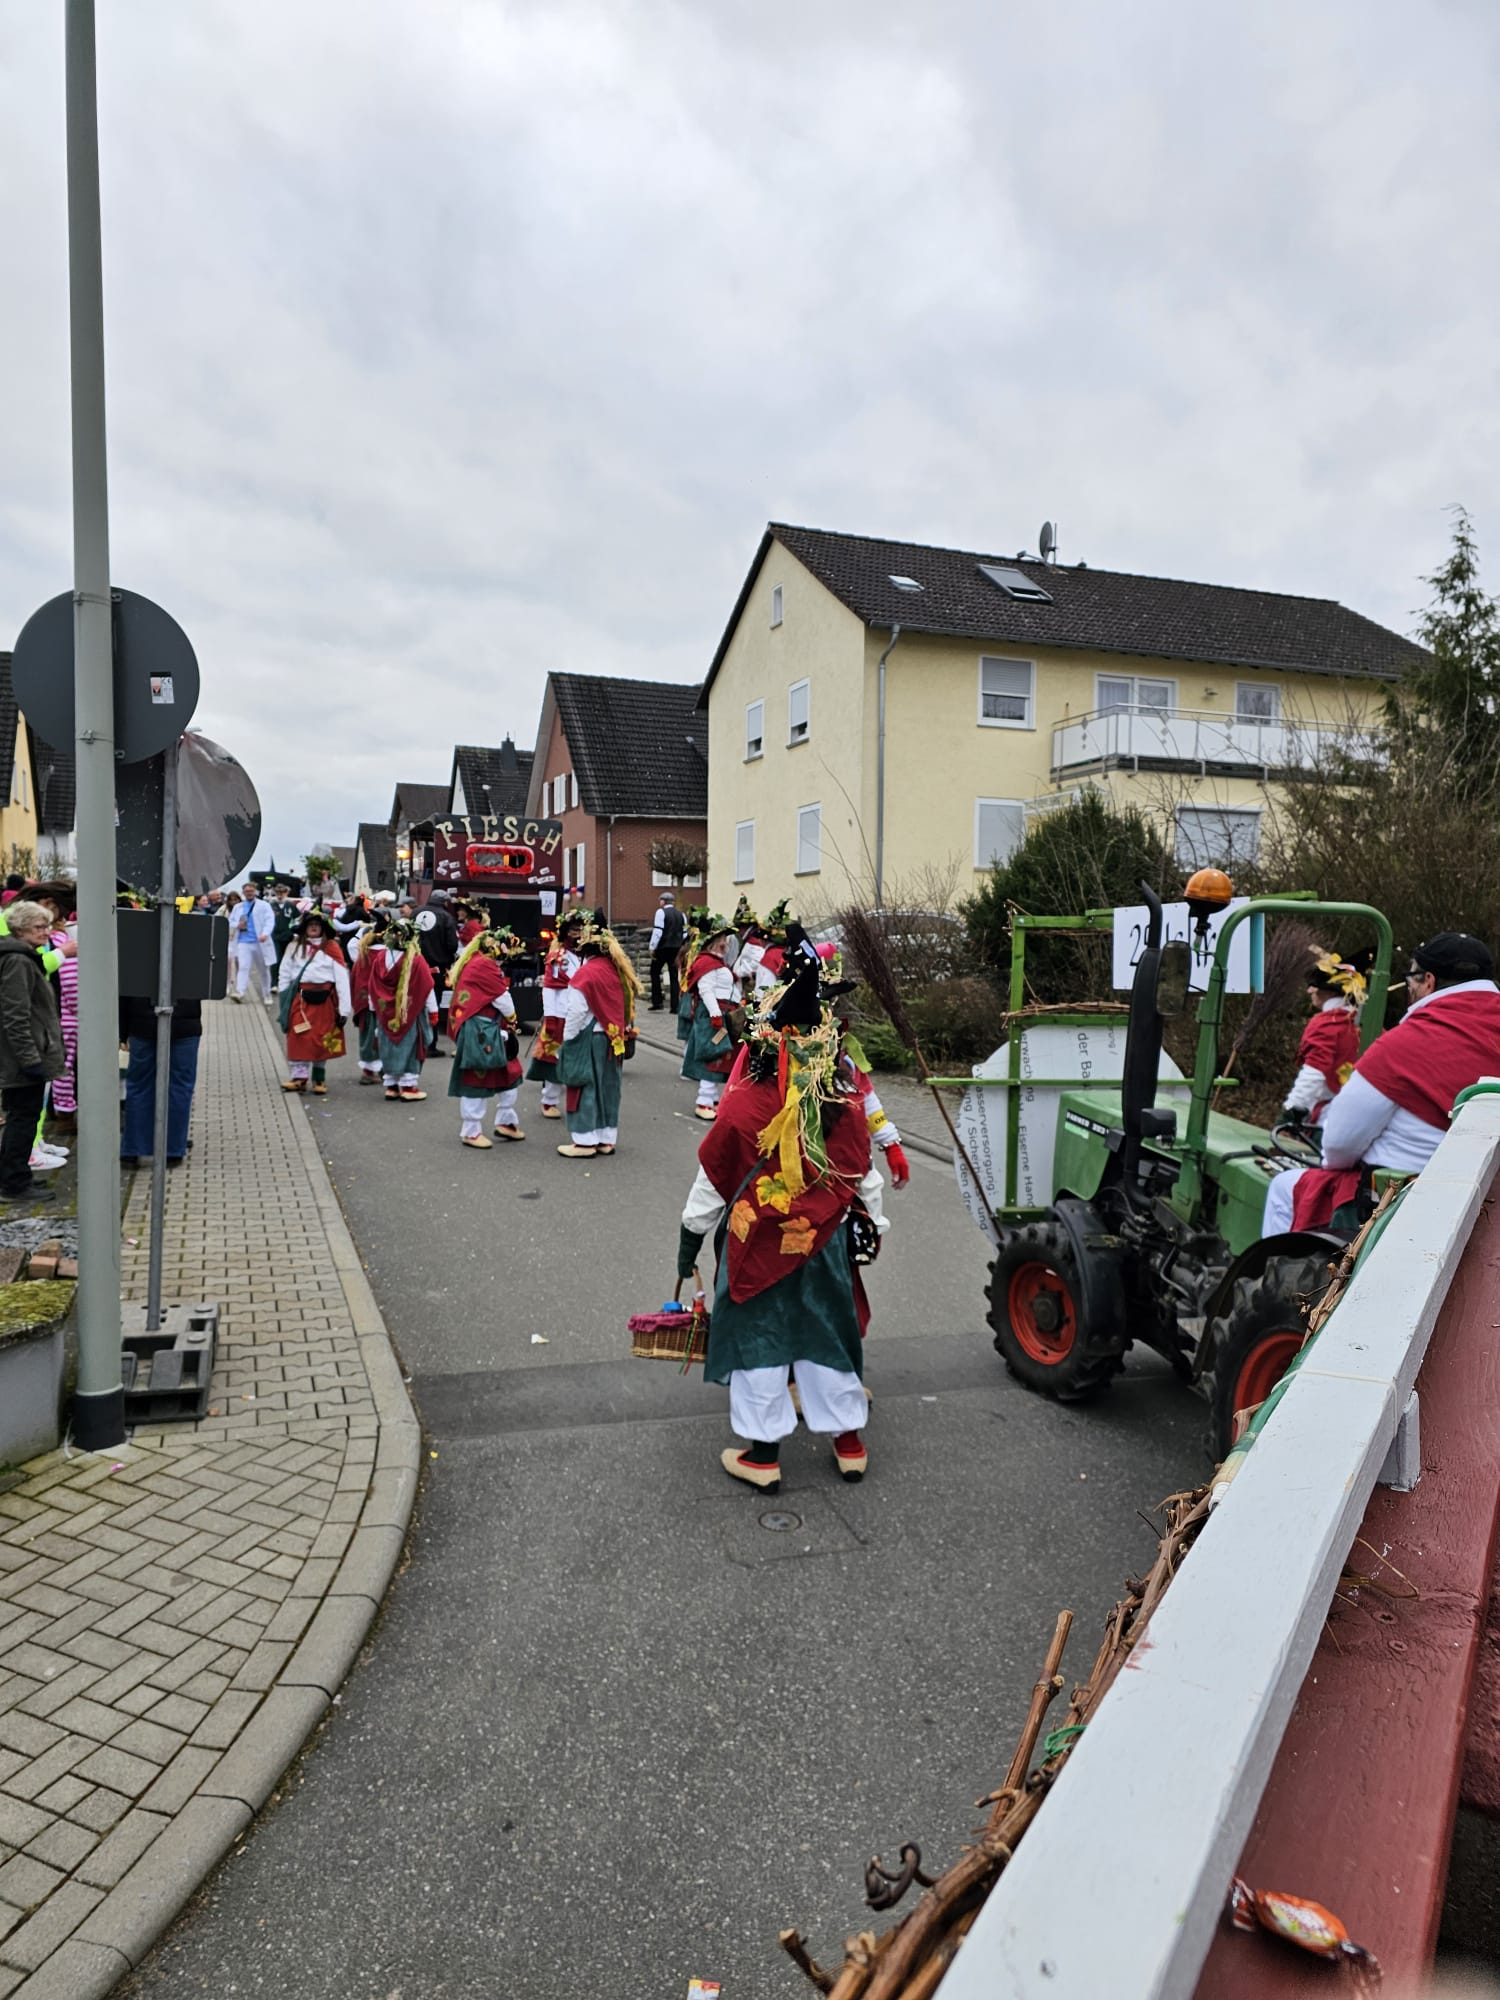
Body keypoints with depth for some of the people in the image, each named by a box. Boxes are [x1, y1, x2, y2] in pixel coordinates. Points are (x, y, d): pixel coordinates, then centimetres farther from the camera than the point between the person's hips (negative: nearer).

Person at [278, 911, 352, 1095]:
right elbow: (285, 973, 9)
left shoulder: (332, 947, -1)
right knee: (298, 1039, -1)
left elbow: (342, 977, -6)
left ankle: (319, 1079, 17)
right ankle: (299, 1077, 6)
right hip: (300, 998, 2)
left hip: (324, 999, -2)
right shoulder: (295, 946, 7)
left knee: (321, 1040, 5)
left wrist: (344, 1008, -11)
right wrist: (285, 1000, 2)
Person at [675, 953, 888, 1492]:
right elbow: (863, 1175, 4)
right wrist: (873, 1224, 20)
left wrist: (690, 1239, 5)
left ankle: (762, 1453, 19)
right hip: (825, 1242, 4)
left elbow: (712, 1183, -8)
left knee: (759, 1338, 10)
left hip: (757, 1245, -3)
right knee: (828, 1332, 17)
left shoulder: (743, 1107, -17)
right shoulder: (847, 1103, -7)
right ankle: (848, 1440, 30)